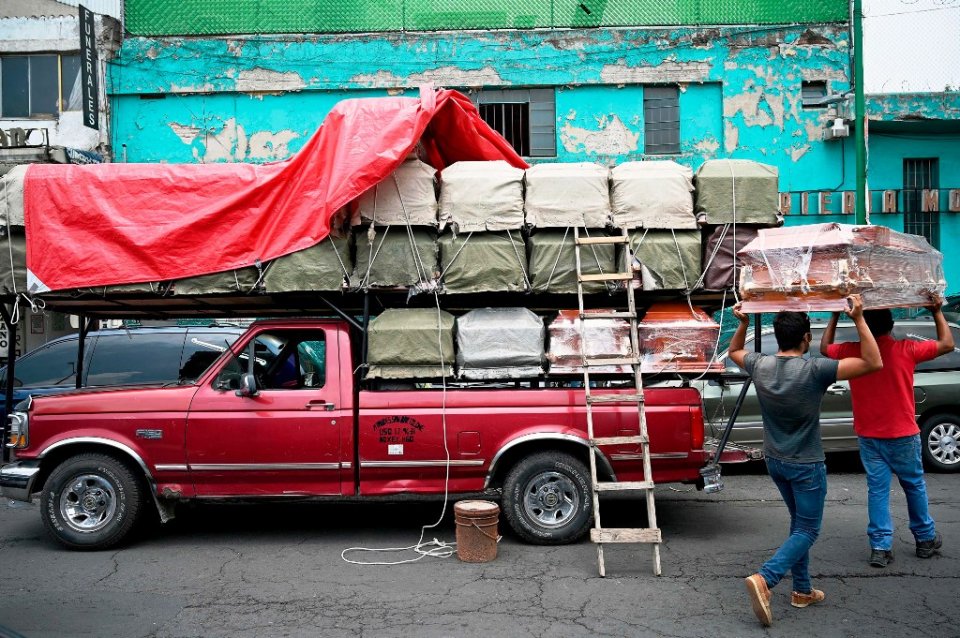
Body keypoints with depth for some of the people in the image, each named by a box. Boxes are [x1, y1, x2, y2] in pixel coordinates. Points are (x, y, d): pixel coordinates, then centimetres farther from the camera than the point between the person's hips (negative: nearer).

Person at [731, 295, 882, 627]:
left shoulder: (759, 366, -8)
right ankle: (764, 579, -17)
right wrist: (858, 319, -21)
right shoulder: (814, 370, -24)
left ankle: (802, 590, 26)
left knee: (799, 523, 22)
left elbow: (734, 351, 17)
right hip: (806, 465, -6)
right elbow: (873, 363, -21)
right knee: (807, 531, 3)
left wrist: (743, 323, 11)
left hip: (775, 462, 6)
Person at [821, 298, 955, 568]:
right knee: (914, 485, 15)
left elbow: (825, 347, 13)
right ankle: (926, 539, 29)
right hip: (903, 435, -1)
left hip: (869, 437, 1)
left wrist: (835, 316, 17)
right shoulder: (906, 350, -13)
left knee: (877, 489, 6)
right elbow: (947, 344, 1)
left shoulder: (851, 352, -9)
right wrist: (937, 312, 10)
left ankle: (880, 547, 4)